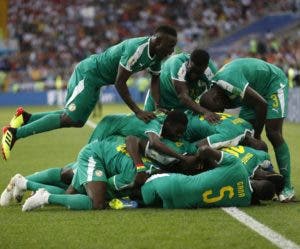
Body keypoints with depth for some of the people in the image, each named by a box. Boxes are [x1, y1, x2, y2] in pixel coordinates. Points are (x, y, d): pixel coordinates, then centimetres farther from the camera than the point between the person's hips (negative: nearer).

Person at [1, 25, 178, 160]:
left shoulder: (156, 54, -2)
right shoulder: (138, 49, -29)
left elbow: (156, 79, 9)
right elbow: (120, 83, -27)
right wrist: (137, 111, -25)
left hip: (95, 80, 10)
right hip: (88, 73, -10)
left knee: (77, 120, 14)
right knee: (70, 118, -14)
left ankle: (26, 118, 24)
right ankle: (14, 133, -8)